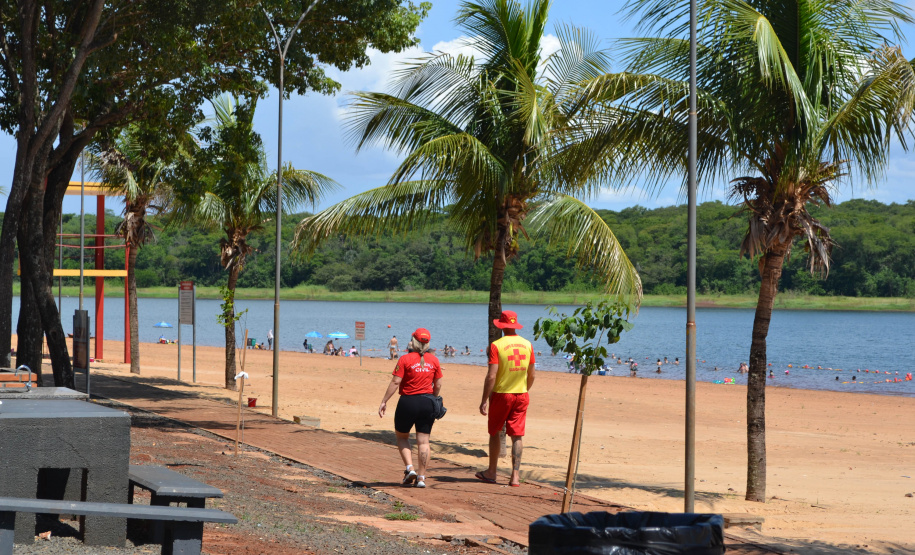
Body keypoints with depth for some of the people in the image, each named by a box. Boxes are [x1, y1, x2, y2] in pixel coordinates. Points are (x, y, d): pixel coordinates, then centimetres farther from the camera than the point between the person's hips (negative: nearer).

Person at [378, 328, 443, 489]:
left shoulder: (405, 359, -9)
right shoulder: (434, 360, 3)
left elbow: (395, 382, -12)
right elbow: (438, 385, 6)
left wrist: (384, 402, -8)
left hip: (408, 402, -3)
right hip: (427, 403, 3)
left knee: (402, 436, 16)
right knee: (423, 441, 5)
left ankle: (410, 468, 1)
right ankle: (421, 477, 3)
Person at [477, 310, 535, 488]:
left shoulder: (497, 345, -12)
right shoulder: (527, 344, 2)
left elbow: (491, 376, -16)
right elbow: (531, 375, 8)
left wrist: (484, 400, -11)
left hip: (501, 394, -3)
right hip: (521, 395, 3)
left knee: (495, 433, 13)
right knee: (517, 436, 4)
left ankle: (492, 472, 21)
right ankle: (515, 475, -1)